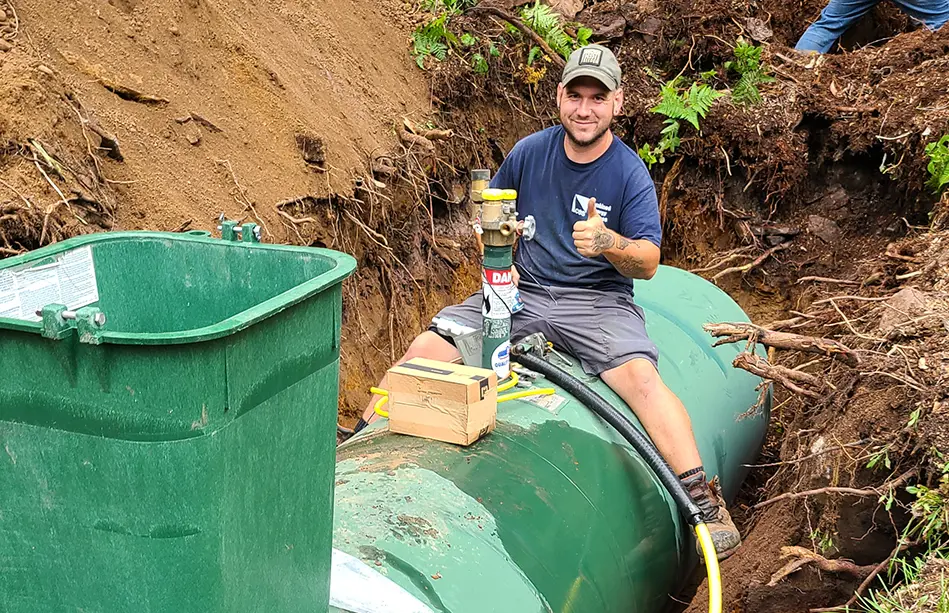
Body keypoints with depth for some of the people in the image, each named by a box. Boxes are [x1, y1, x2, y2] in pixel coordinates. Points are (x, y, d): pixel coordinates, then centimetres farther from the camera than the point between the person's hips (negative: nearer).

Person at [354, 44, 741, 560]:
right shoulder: (530, 152, 5)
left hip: (597, 299, -3)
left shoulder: (630, 174, -5)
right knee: (424, 350, -13)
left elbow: (647, 263, -10)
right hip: (520, 290, 3)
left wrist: (607, 242, -31)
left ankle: (702, 499, -28)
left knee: (641, 376, -31)